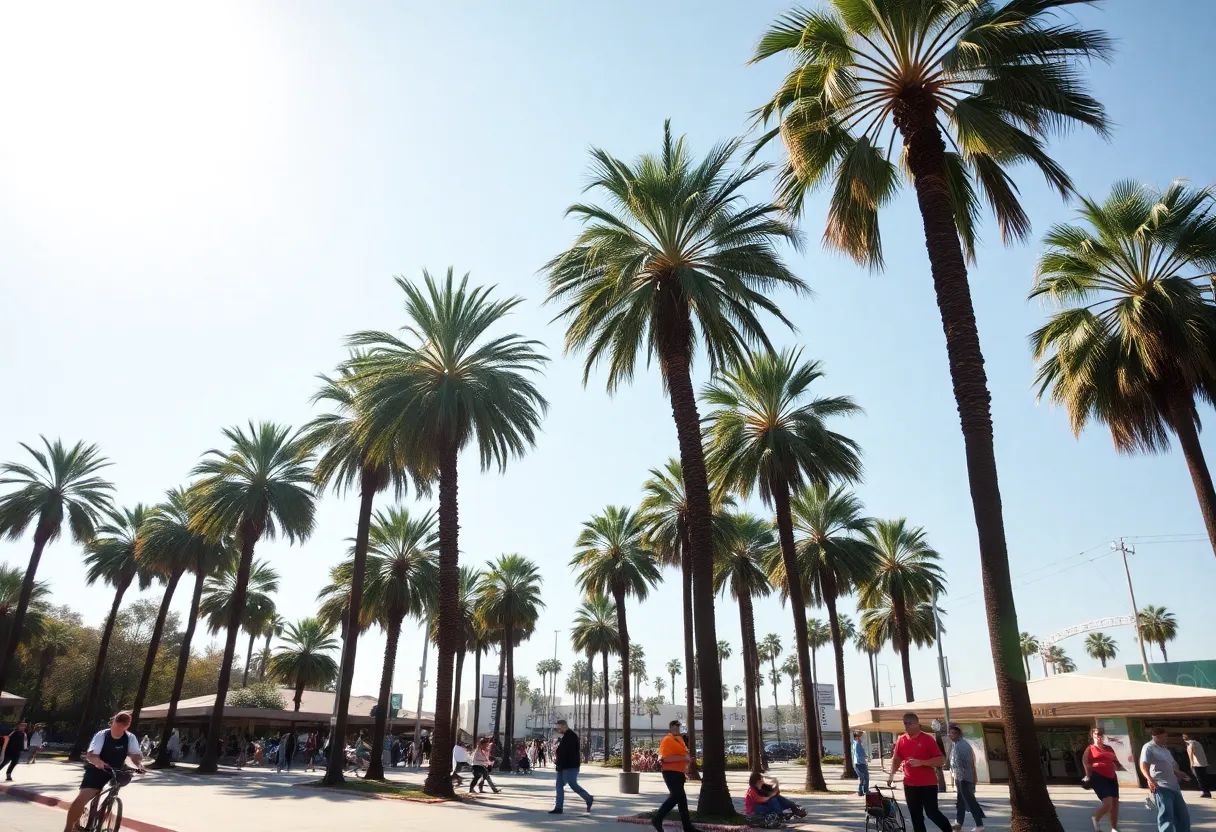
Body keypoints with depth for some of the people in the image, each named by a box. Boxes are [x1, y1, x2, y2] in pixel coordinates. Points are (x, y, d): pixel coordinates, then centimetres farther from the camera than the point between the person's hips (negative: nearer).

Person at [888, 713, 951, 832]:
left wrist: (921, 762, -23)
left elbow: (941, 760, -13)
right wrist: (892, 774, 0)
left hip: (928, 784, -5)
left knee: (932, 812, -1)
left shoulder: (928, 739, -10)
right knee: (916, 816, 9)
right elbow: (896, 758, 15)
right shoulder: (901, 740, 4)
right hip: (910, 784, 5)